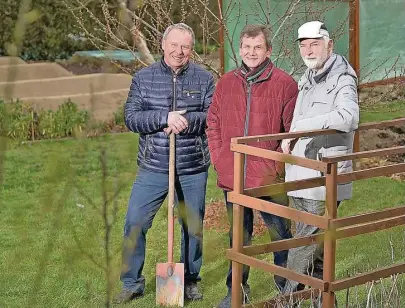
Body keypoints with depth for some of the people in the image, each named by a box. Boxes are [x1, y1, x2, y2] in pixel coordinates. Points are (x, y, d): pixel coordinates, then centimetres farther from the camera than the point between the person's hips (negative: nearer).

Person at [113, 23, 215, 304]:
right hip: (153, 167, 0)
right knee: (135, 223, -1)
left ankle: (190, 281, 29)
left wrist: (186, 121, -21)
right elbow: (131, 117, -6)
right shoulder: (144, 78, 2)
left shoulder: (204, 79, 2)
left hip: (193, 168, 0)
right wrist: (165, 118, -20)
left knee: (193, 227, 11)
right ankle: (132, 283, 15)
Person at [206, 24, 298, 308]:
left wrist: (279, 164, -11)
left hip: (270, 178, -4)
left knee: (281, 235, 7)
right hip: (232, 178, 4)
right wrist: (218, 158, 5)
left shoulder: (284, 84, -7)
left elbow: (293, 131, -6)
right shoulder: (227, 83, 6)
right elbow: (213, 123, 14)